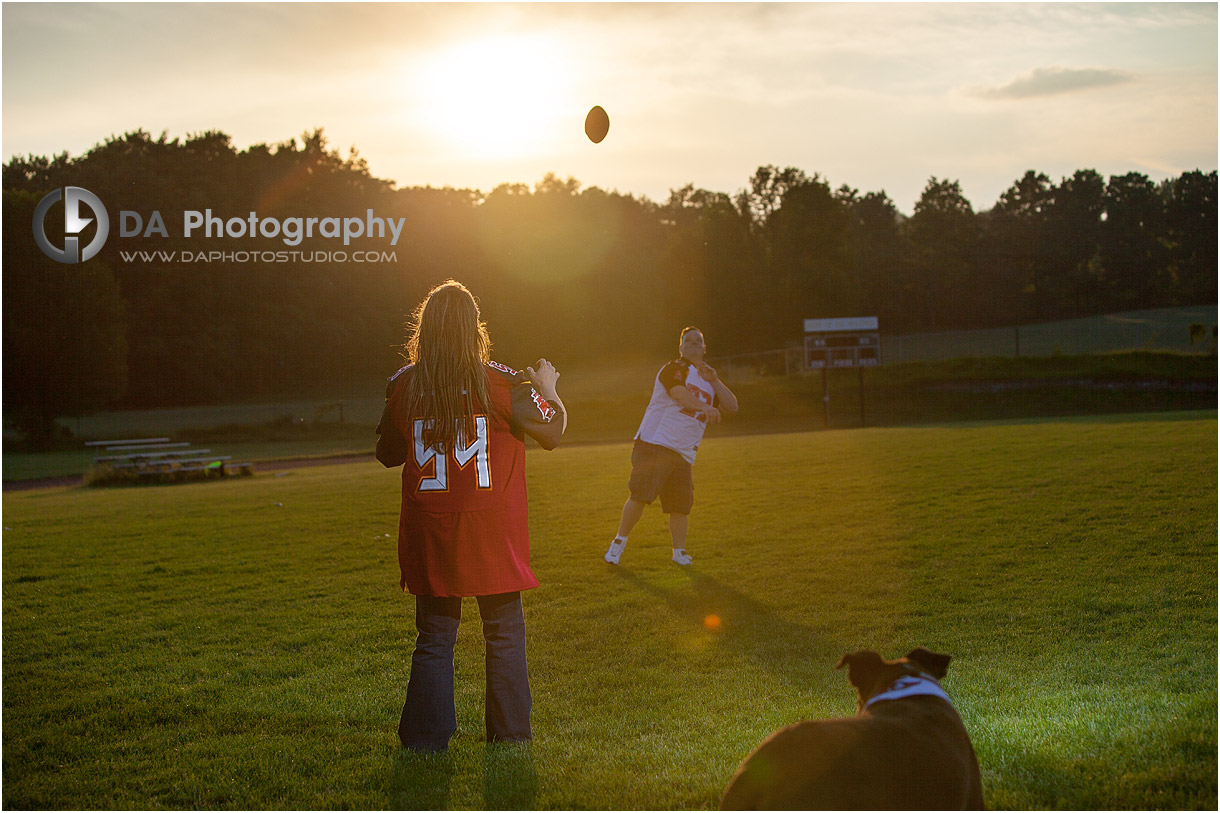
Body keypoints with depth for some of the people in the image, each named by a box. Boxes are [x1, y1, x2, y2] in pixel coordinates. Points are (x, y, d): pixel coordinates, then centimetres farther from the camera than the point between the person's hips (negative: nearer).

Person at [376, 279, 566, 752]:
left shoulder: (403, 386, -3)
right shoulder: (501, 383, -10)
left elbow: (388, 455, 10)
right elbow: (551, 433, 0)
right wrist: (548, 392, 17)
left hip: (429, 536, 2)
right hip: (493, 534, -2)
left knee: (434, 638, 10)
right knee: (504, 635, 11)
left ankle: (426, 738, 10)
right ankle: (509, 731, 17)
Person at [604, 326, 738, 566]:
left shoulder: (709, 382, 21)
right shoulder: (674, 370, -1)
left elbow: (732, 407, 12)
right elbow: (680, 394, -22)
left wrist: (714, 382, -1)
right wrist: (705, 407, -39)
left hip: (683, 454, 6)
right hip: (654, 444, -6)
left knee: (681, 504, -1)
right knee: (640, 495, -12)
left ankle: (679, 551, 10)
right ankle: (620, 542, 2)